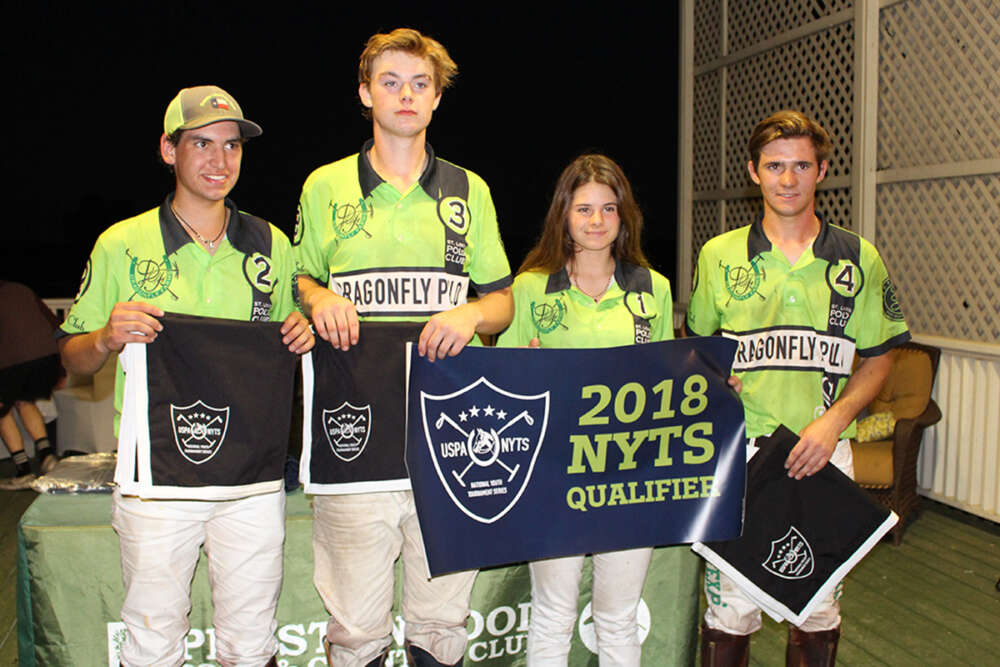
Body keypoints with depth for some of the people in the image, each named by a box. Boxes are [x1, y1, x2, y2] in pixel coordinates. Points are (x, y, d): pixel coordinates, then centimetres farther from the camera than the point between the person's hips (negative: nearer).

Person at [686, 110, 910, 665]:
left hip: (823, 454, 1)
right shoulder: (719, 256, 3)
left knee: (818, 608, 13)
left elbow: (878, 358, 7)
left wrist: (834, 419, -8)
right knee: (730, 605, 5)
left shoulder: (859, 259, 3)